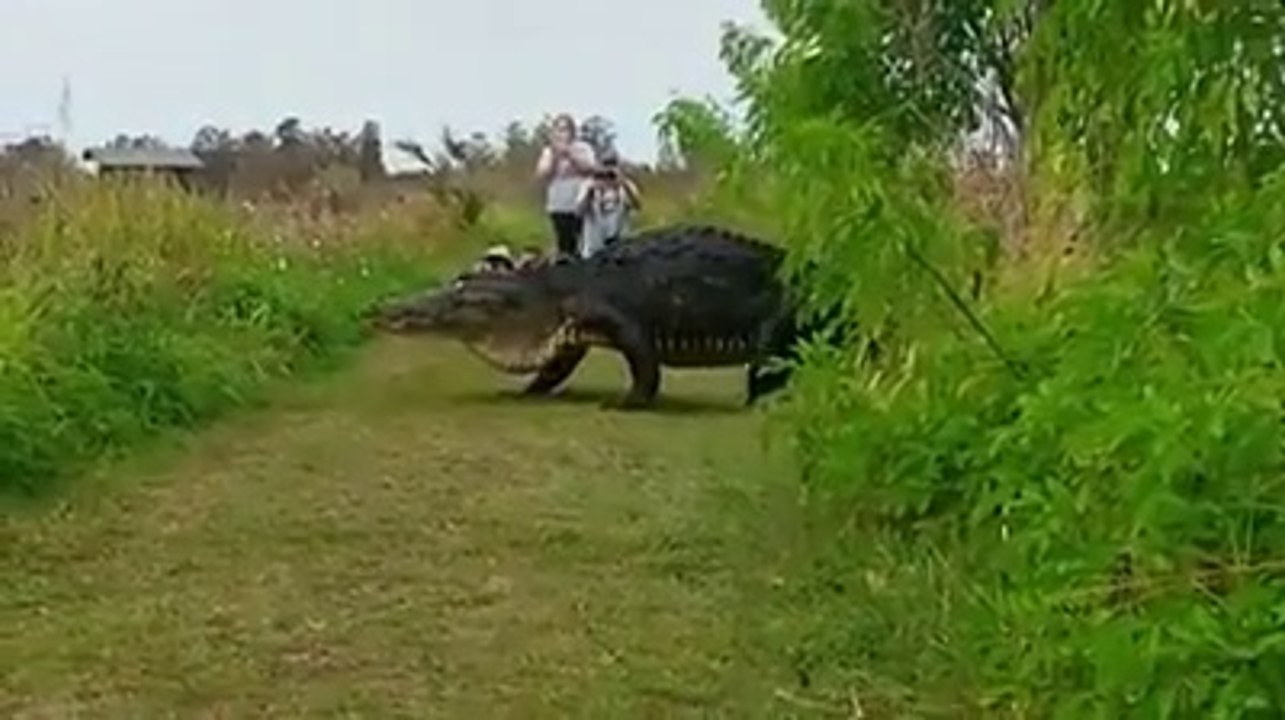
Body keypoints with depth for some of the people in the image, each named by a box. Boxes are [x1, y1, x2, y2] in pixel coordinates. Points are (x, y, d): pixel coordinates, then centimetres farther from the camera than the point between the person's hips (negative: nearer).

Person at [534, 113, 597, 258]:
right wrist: (554, 157, -10)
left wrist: (569, 154, -12)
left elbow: (590, 168, -8)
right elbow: (542, 174, -1)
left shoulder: (583, 148, 6)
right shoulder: (549, 151, 10)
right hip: (559, 207, 1)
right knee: (565, 246, -3)